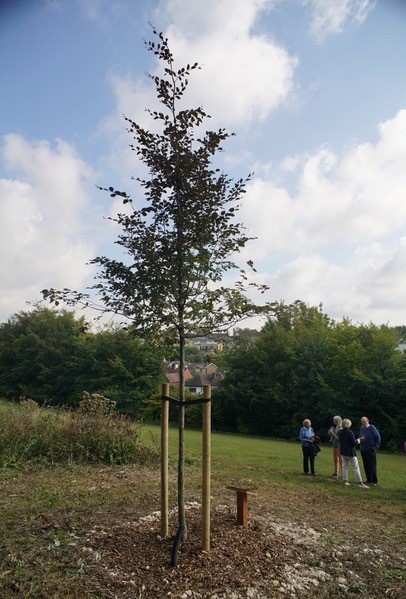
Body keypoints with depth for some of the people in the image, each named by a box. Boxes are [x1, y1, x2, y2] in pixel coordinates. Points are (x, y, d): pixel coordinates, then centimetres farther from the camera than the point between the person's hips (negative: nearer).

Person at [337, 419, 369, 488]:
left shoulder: (340, 432, -2)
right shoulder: (350, 432, -21)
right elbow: (354, 443, -17)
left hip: (343, 452, 5)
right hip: (350, 452, -5)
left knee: (344, 466, 12)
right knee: (356, 467, 2)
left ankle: (345, 481, 14)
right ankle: (360, 483, 4)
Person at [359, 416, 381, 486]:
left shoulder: (372, 428, -8)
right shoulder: (361, 428, 10)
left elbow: (378, 437, -6)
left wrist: (376, 447, -8)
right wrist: (360, 439, -3)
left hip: (370, 450, -6)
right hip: (363, 450, 6)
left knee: (372, 466, -4)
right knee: (366, 466, 9)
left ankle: (374, 481, 1)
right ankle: (369, 480, 19)